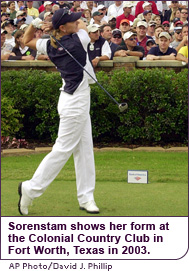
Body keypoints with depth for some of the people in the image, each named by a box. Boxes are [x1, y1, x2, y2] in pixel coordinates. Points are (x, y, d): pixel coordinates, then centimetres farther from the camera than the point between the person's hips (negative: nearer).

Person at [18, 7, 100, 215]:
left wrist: (35, 24, 0)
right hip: (75, 102, -8)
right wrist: (55, 26, 5)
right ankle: (31, 189, 2)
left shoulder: (50, 46, 1)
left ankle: (86, 198, 13)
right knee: (63, 150, -3)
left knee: (84, 149, 11)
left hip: (79, 102, 8)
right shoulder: (79, 40, -17)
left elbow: (27, 41, 19)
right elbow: (83, 25, 5)